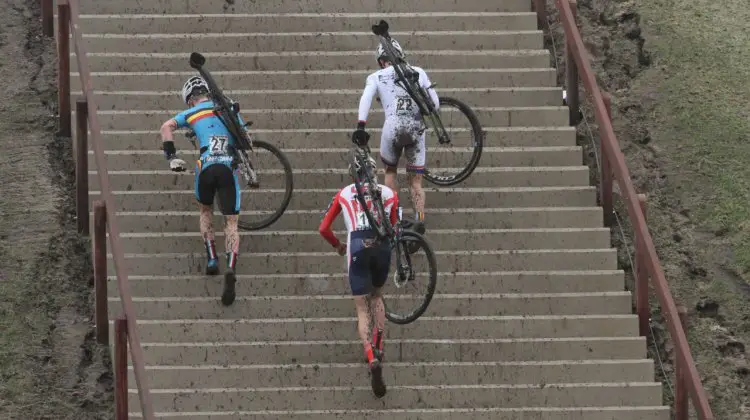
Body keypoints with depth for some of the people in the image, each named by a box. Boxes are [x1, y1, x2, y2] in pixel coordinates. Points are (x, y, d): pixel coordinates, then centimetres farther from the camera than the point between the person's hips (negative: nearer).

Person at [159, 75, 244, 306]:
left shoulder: (192, 113, 16)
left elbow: (166, 127, 2)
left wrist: (171, 157, 5)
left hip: (206, 166, 0)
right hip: (230, 166, 0)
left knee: (206, 211, 28)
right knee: (231, 222, 2)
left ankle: (212, 259, 15)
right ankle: (231, 269, -20)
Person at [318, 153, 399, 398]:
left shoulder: (344, 194, 19)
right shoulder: (389, 193, 17)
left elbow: (324, 229, 19)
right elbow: (394, 228, 9)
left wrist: (337, 245, 36)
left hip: (357, 247, -1)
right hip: (382, 247, 1)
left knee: (362, 308, 2)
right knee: (376, 295, 29)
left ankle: (372, 359, -20)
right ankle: (379, 346, 15)